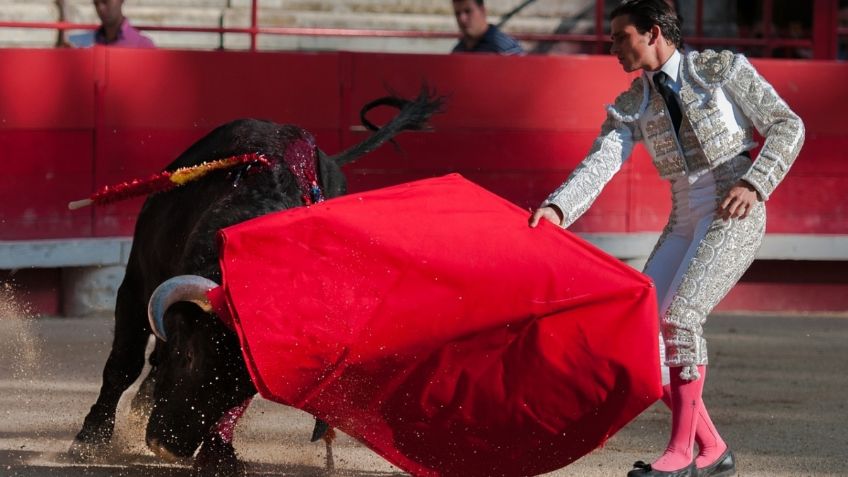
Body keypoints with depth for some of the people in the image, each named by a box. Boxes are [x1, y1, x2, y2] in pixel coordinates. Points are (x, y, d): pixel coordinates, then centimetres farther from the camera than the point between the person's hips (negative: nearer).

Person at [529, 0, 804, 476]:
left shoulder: (722, 69, -2)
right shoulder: (632, 106, 9)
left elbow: (788, 127, -3)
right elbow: (600, 164, -5)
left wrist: (754, 184, -17)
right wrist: (558, 208, -24)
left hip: (735, 215, -6)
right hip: (685, 222, 6)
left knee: (680, 318, -22)